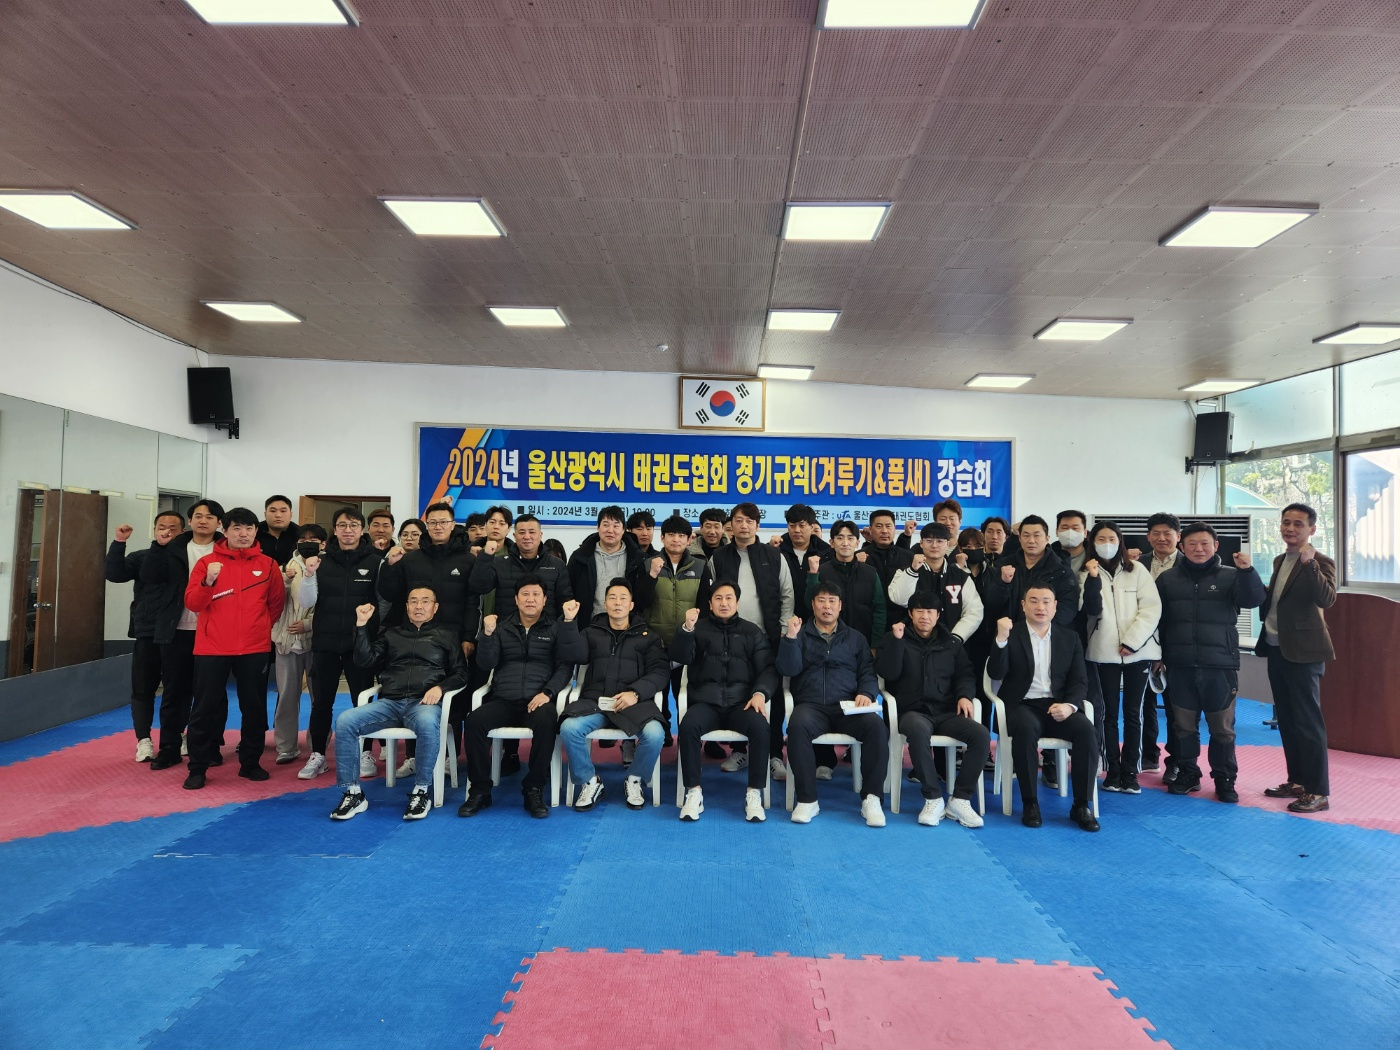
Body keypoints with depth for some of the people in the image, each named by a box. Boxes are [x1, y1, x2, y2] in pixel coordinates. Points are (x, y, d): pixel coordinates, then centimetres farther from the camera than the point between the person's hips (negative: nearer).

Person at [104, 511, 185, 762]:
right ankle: (144, 740, 13)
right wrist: (118, 542, -16)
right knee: (143, 688, 4)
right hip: (147, 635, 2)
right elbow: (113, 574, -7)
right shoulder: (141, 558, 8)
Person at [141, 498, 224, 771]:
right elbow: (149, 578, -3)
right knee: (174, 691, 9)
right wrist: (158, 545, -7)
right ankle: (169, 748, 19)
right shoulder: (173, 548, 7)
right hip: (177, 631, 2)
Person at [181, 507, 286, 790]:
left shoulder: (268, 565, 3)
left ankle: (250, 763, 21)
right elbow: (192, 603, -6)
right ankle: (197, 768, 15)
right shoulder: (207, 562, 0)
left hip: (254, 648, 1)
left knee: (254, 707, 8)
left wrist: (260, 627, 10)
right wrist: (208, 581, -22)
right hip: (211, 647, -1)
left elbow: (277, 602, 13)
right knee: (206, 708, 4)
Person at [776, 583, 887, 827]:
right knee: (798, 725, -35)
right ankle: (807, 799, -24)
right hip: (811, 705, -1)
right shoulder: (800, 635, 15)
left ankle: (871, 797, -17)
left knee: (877, 727, -29)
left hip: (848, 707, 2)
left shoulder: (855, 638, 21)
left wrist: (866, 693, -8)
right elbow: (789, 670, 1)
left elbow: (868, 672, 13)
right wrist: (790, 638, -13)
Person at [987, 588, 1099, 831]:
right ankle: (1030, 803, -22)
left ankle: (1081, 805, -15)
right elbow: (995, 674, -9)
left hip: (1058, 706, 3)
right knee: (1025, 728, -35)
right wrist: (1001, 638, -24)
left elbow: (1080, 681, 7)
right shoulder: (1011, 634, 4)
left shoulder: (1070, 638, 12)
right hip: (1023, 705, -2)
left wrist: (1069, 705, -14)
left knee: (1086, 730, -27)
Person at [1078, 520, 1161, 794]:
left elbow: (1151, 608, -3)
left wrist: (1132, 641, -11)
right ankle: (1112, 771, 10)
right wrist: (1093, 579, -21)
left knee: (1133, 712, 4)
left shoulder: (1137, 570, 5)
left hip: (1137, 650, 0)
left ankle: (1130, 772, 10)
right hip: (1104, 651, 0)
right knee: (1109, 713, 3)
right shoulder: (1087, 573, 5)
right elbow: (1092, 611, -8)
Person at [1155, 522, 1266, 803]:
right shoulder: (1168, 579, 5)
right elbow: (1155, 619, 9)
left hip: (1220, 666, -1)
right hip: (1180, 666, 1)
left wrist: (1246, 570, -31)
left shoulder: (1230, 576, 2)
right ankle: (1187, 773, 23)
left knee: (1222, 727, 7)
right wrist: (1157, 655, 8)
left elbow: (1254, 600, -14)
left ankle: (1225, 779, 20)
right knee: (1184, 725, 10)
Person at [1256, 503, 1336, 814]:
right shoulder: (1280, 561, 14)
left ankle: (1318, 792, 4)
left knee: (1307, 721, -4)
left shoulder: (1320, 562, -10)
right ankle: (1297, 782, 25)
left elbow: (1326, 599, -27)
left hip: (1303, 651, -8)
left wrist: (1309, 563, -35)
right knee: (1286, 719, 14)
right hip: (1276, 649, 8)